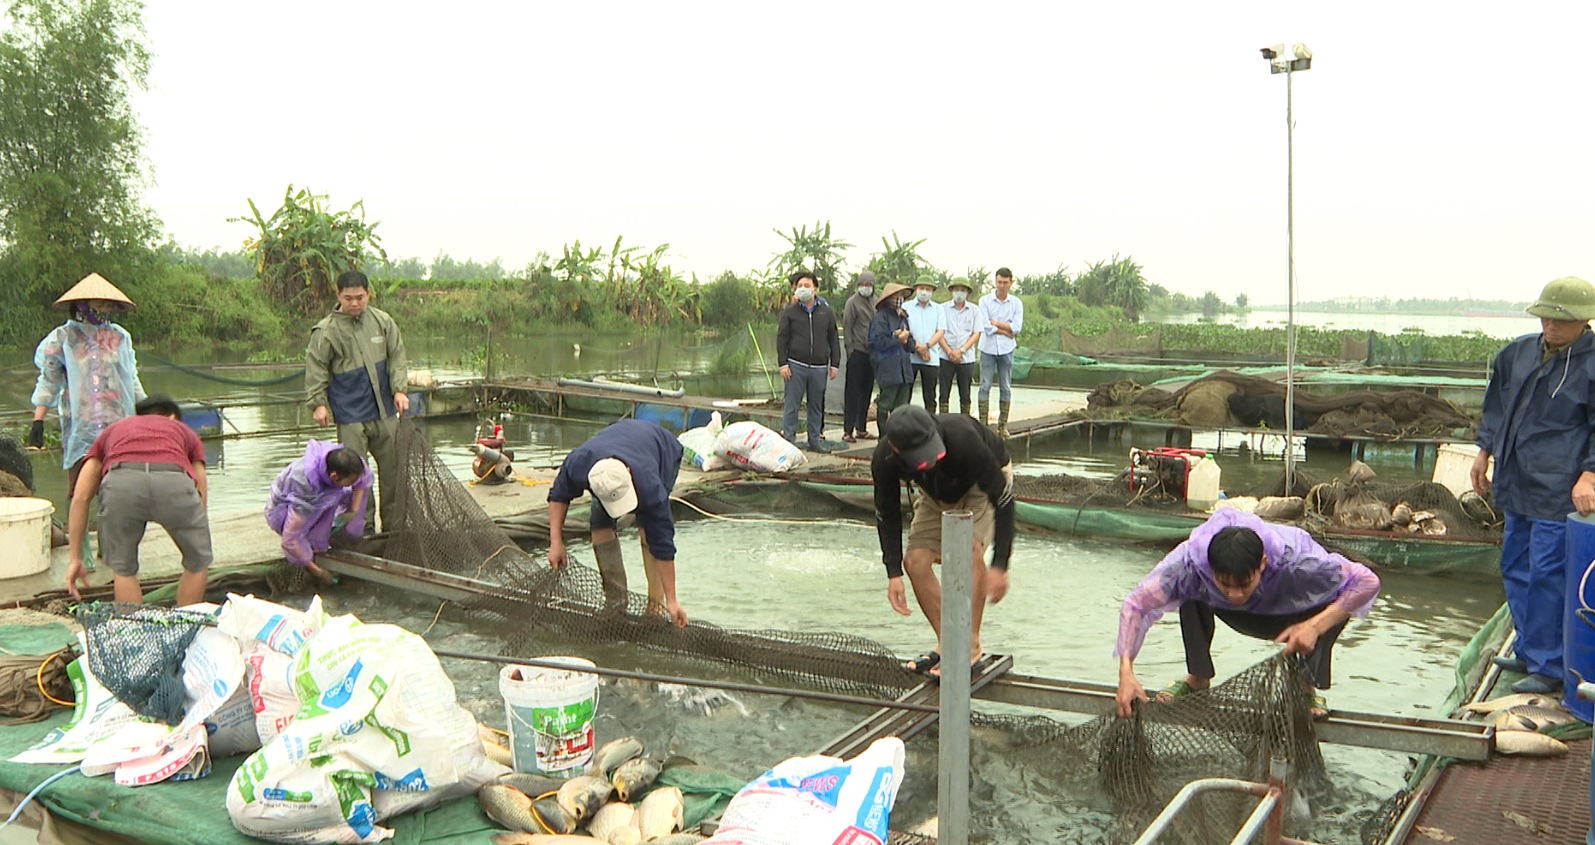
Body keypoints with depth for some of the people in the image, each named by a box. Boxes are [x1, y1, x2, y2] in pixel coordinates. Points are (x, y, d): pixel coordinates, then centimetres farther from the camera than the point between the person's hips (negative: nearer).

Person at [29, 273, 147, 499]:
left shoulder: (121, 337, 11)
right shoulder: (62, 338, 5)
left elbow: (132, 380, 19)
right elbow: (48, 383, 6)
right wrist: (38, 422, -2)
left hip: (119, 425, 2)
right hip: (80, 427, -2)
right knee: (79, 491, -6)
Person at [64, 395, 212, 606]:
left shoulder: (113, 430, 40)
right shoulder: (185, 431, 39)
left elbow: (80, 497, 30)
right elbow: (201, 495, 38)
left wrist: (75, 559, 34)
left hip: (120, 480, 1)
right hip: (174, 480, 0)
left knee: (123, 569, 25)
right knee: (197, 562, 25)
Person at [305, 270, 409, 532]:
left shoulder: (383, 321, 3)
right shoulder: (326, 331, -6)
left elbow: (397, 356, 8)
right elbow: (316, 369, -2)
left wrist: (399, 389, -1)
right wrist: (319, 403, -9)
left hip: (385, 410, 4)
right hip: (350, 414, -4)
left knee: (393, 466, 10)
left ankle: (394, 525, 22)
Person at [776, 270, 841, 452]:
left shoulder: (827, 312, 7)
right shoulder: (790, 311, 3)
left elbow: (833, 339, 11)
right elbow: (781, 338, 2)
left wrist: (835, 364, 6)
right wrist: (783, 363, -6)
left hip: (819, 367, 2)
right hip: (796, 366, -2)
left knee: (817, 405, 7)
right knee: (792, 404, -1)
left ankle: (815, 440, 16)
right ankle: (788, 439, 4)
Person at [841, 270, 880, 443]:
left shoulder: (877, 302, 12)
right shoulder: (853, 302, -4)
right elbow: (847, 328, -5)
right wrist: (851, 350, -10)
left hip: (872, 353, 5)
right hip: (857, 353, -5)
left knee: (866, 392, 10)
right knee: (852, 393, -4)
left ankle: (861, 429, 17)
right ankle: (848, 431, -2)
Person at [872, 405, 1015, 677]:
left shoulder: (962, 439, -43)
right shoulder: (884, 461, -31)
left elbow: (1003, 499, -33)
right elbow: (887, 516, -12)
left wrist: (1000, 565, -34)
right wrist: (893, 573, -18)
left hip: (984, 482, -4)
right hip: (939, 492, 4)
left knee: (969, 547, -27)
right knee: (915, 561, -9)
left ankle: (971, 644, -15)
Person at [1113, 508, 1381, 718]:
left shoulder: (1294, 560, -43)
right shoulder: (1190, 559, -40)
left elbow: (1368, 582, -33)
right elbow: (1136, 604, -36)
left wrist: (1315, 626, -44)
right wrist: (1126, 671, -47)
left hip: (1290, 617, -1)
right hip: (1243, 616, 1)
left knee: (1336, 605, -34)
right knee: (1191, 594, -30)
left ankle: (1308, 686, -9)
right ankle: (1197, 679, -8)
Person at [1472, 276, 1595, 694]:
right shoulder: (1519, 352, 10)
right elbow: (1497, 405, 21)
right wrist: (1485, 451, 20)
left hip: (1560, 490, -7)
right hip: (1516, 483, 7)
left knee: (1546, 575, -6)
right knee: (1515, 569, 15)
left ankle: (1548, 667, 4)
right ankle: (1529, 652, 28)